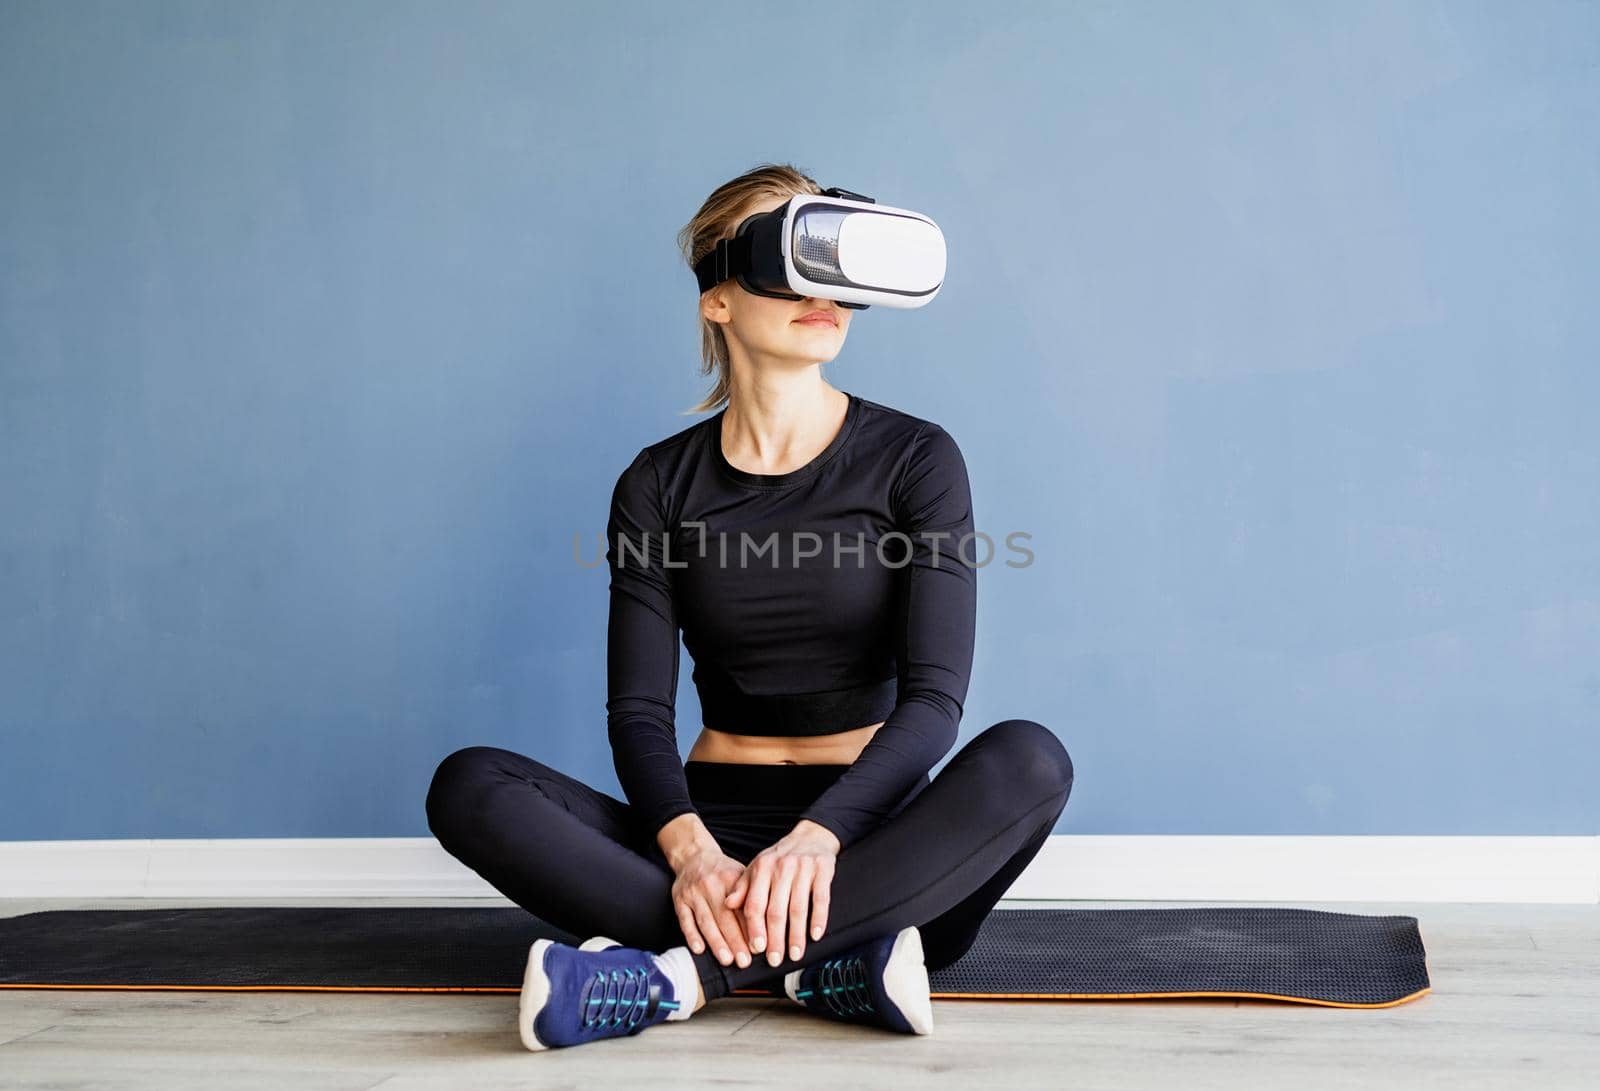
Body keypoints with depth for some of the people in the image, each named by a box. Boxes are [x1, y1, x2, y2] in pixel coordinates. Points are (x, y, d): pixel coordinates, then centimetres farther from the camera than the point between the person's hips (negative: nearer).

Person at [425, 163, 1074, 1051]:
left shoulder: (915, 460, -1)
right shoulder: (660, 485, 4)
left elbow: (933, 696, -11)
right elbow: (638, 708, -4)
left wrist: (819, 835, -29)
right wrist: (689, 850, -26)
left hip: (867, 829, -1)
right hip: (715, 818, 2)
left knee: (1027, 757, -32)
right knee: (468, 785, -21)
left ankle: (681, 973, -32)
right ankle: (833, 965, -29)